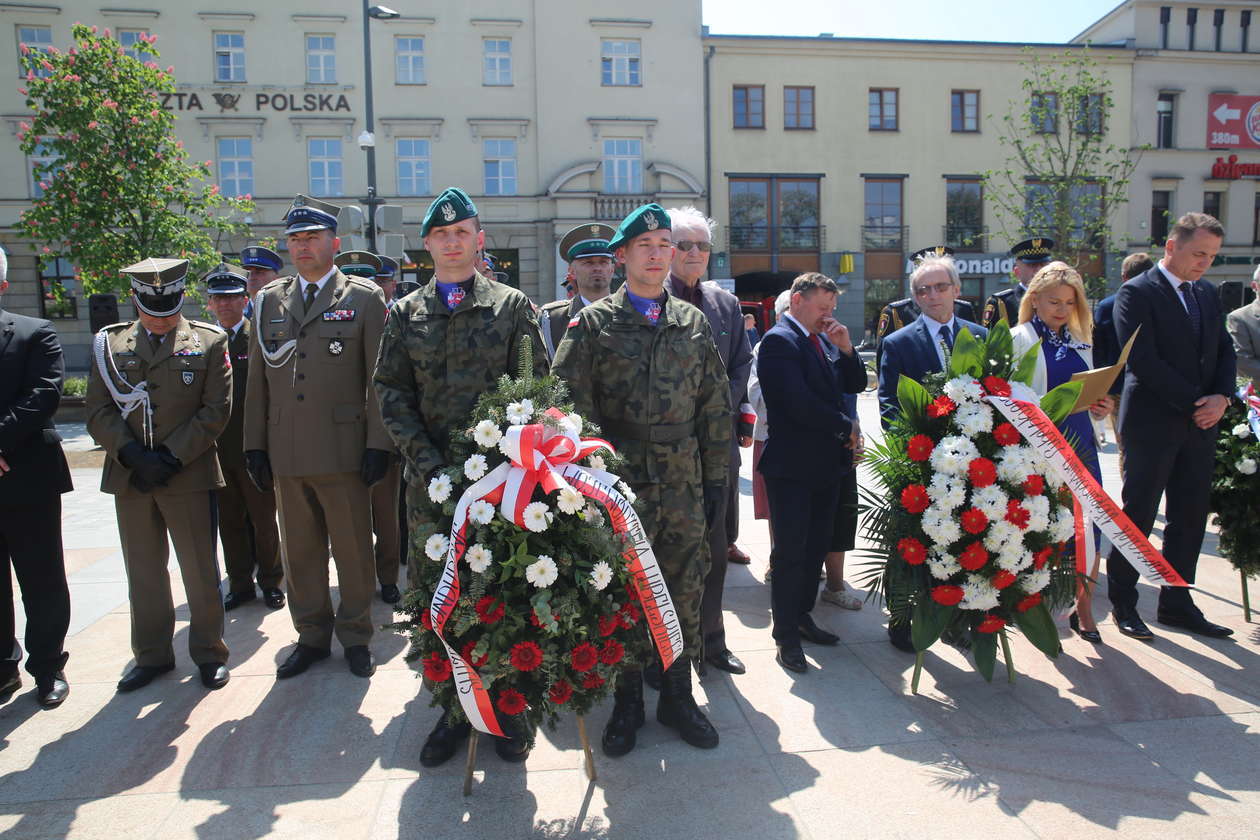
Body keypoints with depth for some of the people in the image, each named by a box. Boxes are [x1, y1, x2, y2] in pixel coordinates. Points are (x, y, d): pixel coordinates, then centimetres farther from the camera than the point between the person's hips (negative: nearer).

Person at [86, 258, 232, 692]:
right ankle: (152, 655, 27)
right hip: (129, 477, 3)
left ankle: (209, 652, 19)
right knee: (143, 572, 12)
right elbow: (98, 411, 4)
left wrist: (171, 458, -11)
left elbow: (216, 410, -4)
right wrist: (133, 456, -12)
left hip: (189, 475, -3)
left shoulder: (209, 342, 1)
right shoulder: (109, 343, 9)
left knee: (200, 570, 4)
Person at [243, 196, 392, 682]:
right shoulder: (269, 301, 12)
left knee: (353, 549, 5)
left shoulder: (364, 297, 2)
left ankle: (355, 636, 21)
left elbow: (378, 378, -2)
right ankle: (311, 636, 27)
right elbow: (258, 380, 13)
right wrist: (255, 445, 7)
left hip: (343, 449, -3)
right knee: (300, 551, 12)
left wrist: (378, 444, -8)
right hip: (286, 454, 4)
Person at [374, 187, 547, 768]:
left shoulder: (513, 306, 5)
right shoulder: (406, 314, 11)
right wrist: (427, 459, -8)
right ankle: (455, 707, 23)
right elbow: (390, 392, 5)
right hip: (431, 476, 2)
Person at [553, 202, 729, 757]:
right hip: (618, 484, -2)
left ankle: (678, 696, 27)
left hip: (683, 485, 3)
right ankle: (627, 701, 24)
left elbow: (715, 407, 10)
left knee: (685, 590, 9)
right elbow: (570, 404, -4)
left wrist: (716, 478, 6)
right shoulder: (593, 323, 1)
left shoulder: (694, 323, 9)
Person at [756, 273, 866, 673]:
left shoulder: (817, 341, 16)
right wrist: (845, 428, -10)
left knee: (816, 547, 15)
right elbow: (799, 402, -21)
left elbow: (855, 384, 17)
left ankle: (801, 616, 30)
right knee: (790, 553, -1)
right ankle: (786, 636, 9)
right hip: (792, 467, -9)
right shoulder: (779, 340, -12)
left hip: (824, 464, 9)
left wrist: (846, 348, 0)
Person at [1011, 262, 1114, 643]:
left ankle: (1083, 611, 22)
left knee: (1089, 527, 3)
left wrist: (1103, 407, 1)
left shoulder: (1080, 343, 16)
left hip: (1080, 445, 5)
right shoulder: (1018, 339, -1)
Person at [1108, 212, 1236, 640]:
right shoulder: (1137, 293, -8)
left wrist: (1221, 397, -5)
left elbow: (1224, 350, 13)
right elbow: (1143, 361, -16)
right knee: (1138, 517, 0)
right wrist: (1193, 401, -14)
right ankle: (1122, 604, 12)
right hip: (1152, 423, -7)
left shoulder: (1208, 293, 15)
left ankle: (1176, 603, 22)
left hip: (1199, 425, 7)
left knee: (1189, 518, 11)